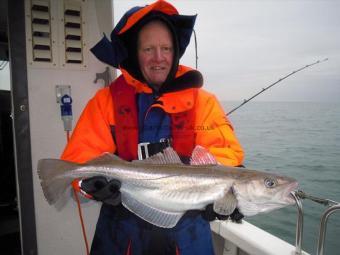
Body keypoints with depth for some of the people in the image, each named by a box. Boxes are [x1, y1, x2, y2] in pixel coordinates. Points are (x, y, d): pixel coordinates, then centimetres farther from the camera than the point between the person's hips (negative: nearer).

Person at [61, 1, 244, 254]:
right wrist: (96, 182, -29)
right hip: (124, 230, 0)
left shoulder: (202, 100, -3)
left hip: (187, 230, 1)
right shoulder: (106, 100, -3)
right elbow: (80, 157, -8)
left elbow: (226, 152, -9)